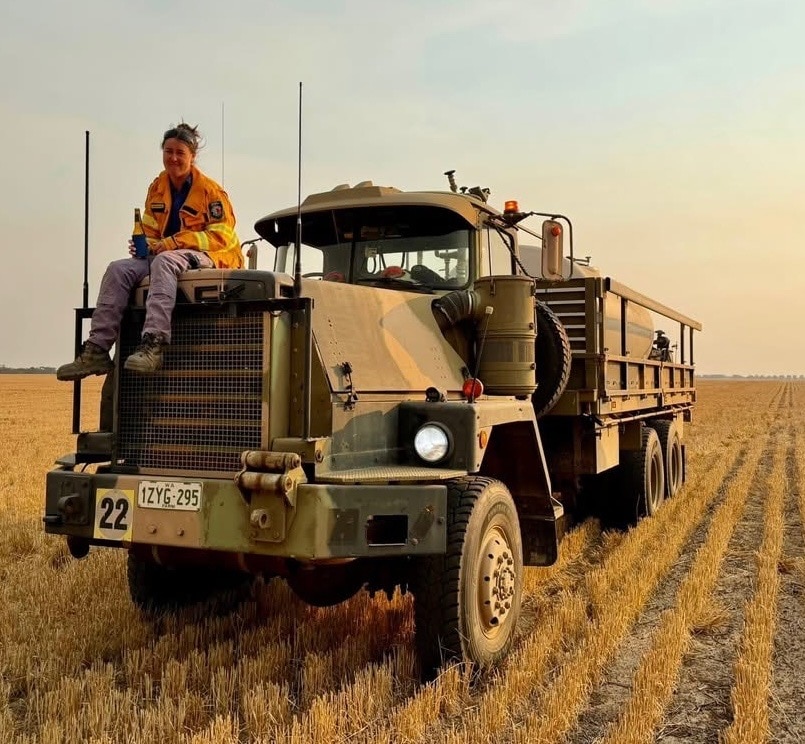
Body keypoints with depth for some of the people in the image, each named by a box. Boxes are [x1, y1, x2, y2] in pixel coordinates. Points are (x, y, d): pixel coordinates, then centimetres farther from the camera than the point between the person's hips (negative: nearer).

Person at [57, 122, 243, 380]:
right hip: (167, 254, 7)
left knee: (164, 262, -37)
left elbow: (222, 235, -12)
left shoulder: (209, 189, -6)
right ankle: (97, 350, -20)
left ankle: (153, 345, -50)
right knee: (118, 269, -14)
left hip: (207, 256, -7)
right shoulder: (157, 188, 13)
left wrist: (175, 242, -19)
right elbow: (150, 231, 20)